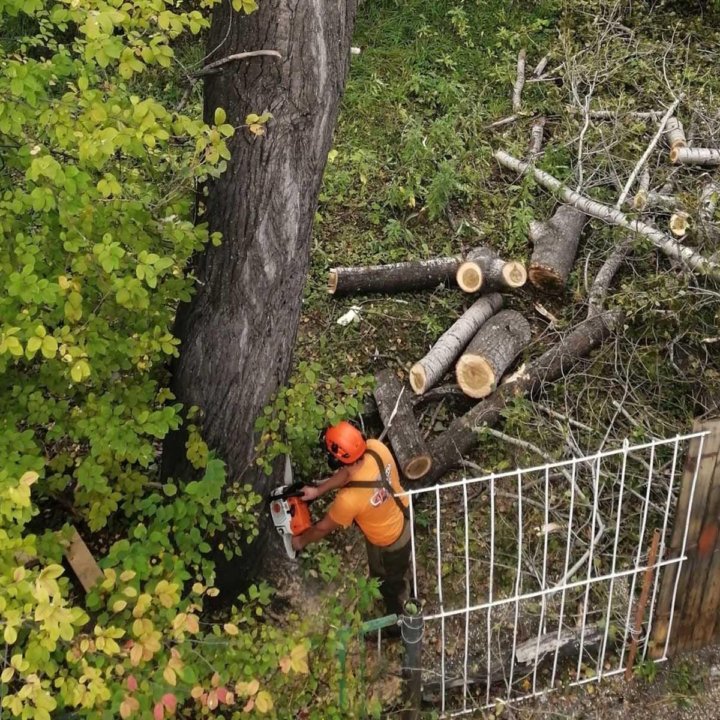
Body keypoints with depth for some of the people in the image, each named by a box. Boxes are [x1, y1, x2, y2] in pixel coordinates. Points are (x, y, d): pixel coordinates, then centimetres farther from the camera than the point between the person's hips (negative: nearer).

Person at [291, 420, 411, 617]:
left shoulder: (349, 499, -41)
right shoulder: (376, 447, -28)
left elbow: (324, 528, -19)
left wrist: (301, 541, 0)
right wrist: (318, 490, -4)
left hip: (388, 543, -6)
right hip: (404, 517, 6)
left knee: (388, 583, 27)